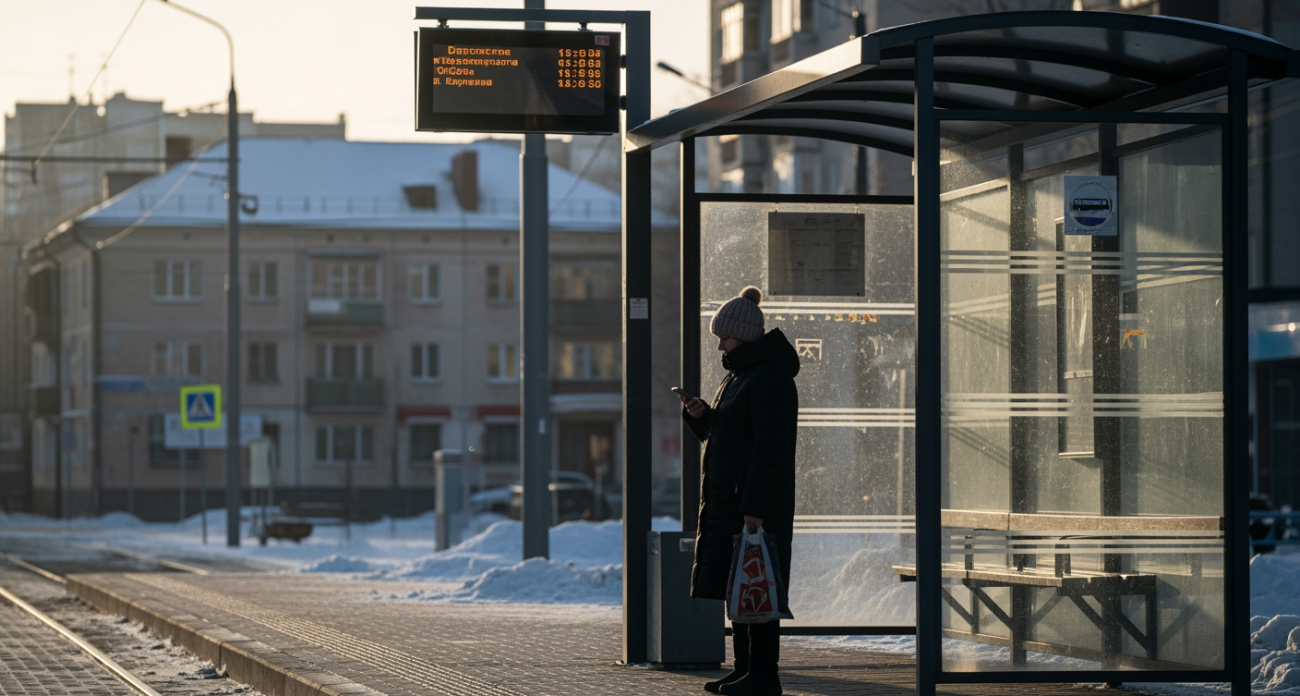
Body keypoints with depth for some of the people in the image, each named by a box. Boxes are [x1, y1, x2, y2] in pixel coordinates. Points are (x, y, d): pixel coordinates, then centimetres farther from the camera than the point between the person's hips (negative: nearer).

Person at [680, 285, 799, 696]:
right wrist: (700, 416, 3)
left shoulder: (769, 378, -15)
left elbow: (770, 447, -21)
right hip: (727, 500, 10)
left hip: (756, 503, -10)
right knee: (735, 586, 11)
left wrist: (754, 508, -25)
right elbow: (719, 434, 25)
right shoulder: (737, 374, 17)